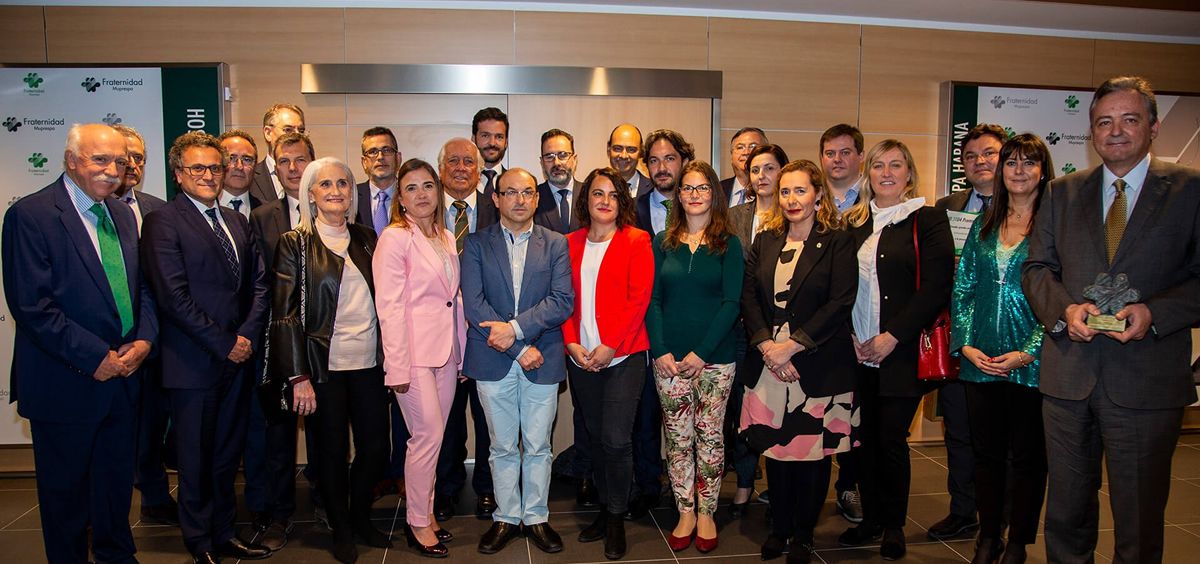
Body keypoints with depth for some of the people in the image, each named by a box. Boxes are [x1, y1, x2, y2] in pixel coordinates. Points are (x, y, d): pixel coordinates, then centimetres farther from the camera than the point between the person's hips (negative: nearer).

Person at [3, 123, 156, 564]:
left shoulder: (122, 215, 9)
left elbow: (142, 287, 13)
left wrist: (145, 339, -4)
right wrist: (95, 357, -19)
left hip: (122, 376, 6)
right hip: (66, 384, -6)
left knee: (117, 481, 19)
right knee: (66, 489, 11)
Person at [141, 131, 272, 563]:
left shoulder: (236, 221, 14)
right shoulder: (163, 223, -7)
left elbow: (259, 282, 10)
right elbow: (174, 297, -14)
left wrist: (247, 336, -4)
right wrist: (224, 344, -12)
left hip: (238, 356, 6)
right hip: (194, 361, -6)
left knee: (228, 453, 14)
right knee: (196, 458, 7)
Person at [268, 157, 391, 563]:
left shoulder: (366, 238, 9)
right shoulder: (295, 243, -3)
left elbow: (380, 299, 11)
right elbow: (285, 314, -7)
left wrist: (390, 360, 5)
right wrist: (299, 376, -13)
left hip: (369, 363, 4)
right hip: (323, 366, -4)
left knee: (376, 447, 7)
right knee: (332, 452, 7)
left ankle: (361, 517, 32)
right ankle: (341, 530, 28)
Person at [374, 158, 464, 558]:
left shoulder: (446, 238, 13)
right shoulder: (395, 238, -8)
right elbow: (390, 306, -13)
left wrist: (462, 352, 12)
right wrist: (397, 366, -17)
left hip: (446, 351, 6)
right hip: (414, 352, -6)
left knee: (432, 437, 11)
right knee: (428, 436, -6)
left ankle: (425, 512, 24)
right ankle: (417, 522, 10)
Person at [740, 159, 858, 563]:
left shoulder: (838, 242, -3)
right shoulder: (765, 241, 10)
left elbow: (840, 303, -12)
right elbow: (749, 298, 5)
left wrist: (790, 347, -15)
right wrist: (767, 347, -10)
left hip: (818, 366, -3)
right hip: (768, 363, 4)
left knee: (813, 450, 5)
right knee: (775, 447, 9)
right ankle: (779, 527, 26)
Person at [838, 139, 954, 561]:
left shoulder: (928, 221, -1)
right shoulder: (853, 223, 11)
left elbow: (937, 289, -9)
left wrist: (892, 337, -13)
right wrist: (851, 337, -3)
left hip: (902, 352, -3)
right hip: (858, 353, 4)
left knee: (891, 440, 0)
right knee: (865, 438, 8)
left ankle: (894, 526, 20)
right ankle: (871, 518, 25)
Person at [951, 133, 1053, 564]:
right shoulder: (983, 226, 10)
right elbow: (962, 290, 9)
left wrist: (1028, 353, -15)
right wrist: (965, 344, -3)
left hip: (1031, 364, -4)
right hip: (980, 362, 4)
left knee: (1027, 456, 8)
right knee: (986, 452, 12)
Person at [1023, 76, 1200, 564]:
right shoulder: (1062, 192, 11)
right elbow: (1036, 268, 9)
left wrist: (1154, 313, -19)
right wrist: (1064, 310, -10)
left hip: (1146, 381, -2)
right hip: (1068, 376, 3)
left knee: (1139, 522, 9)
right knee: (1066, 512, 15)